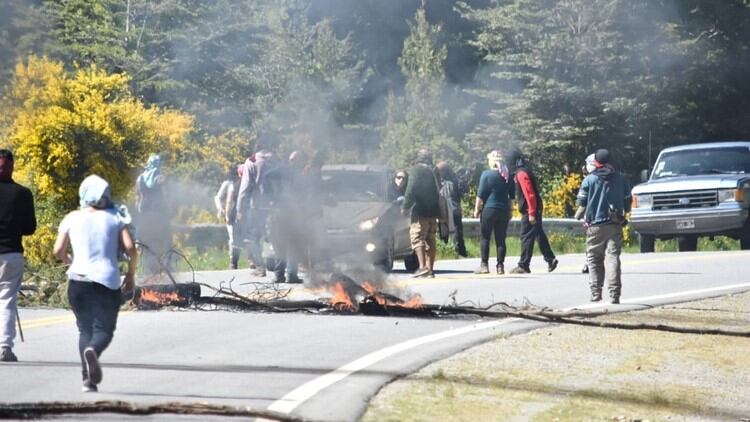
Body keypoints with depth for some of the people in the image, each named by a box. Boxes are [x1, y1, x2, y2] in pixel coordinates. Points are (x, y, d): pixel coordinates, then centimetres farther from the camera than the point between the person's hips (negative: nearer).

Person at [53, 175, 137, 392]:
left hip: (78, 280, 1)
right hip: (108, 280, -1)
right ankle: (93, 350, -31)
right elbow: (131, 248, -5)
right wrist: (130, 275, 9)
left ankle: (88, 379, 1)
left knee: (85, 329, 15)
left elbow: (58, 251, 0)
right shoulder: (114, 218, 4)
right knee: (104, 329, 5)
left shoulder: (72, 218, 5)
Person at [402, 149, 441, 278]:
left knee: (417, 238, -10)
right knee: (430, 240, 11)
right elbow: (437, 191, 18)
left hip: (420, 211, -7)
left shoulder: (416, 170, -4)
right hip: (433, 211, 7)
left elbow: (411, 189, -13)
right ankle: (430, 269, 10)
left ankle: (422, 267, -23)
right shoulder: (433, 172, 17)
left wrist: (405, 206, -7)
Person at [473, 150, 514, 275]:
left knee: (484, 237, 3)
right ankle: (500, 266, 3)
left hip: (489, 209, -4)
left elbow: (480, 194, -7)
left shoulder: (487, 174, -8)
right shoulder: (507, 176, 7)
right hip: (504, 210, 4)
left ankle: (484, 265, -1)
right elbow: (512, 196, 12)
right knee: (501, 239, 6)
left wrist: (477, 209, 0)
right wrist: (510, 210, 19)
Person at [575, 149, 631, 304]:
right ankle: (614, 294, -12)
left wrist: (578, 215, 19)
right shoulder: (620, 179, 8)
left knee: (594, 259, 7)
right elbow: (627, 204, 14)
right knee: (613, 258, -2)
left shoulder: (589, 180, -2)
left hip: (595, 226, -2)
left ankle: (596, 293, 2)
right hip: (615, 226, 2)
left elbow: (582, 205, -2)